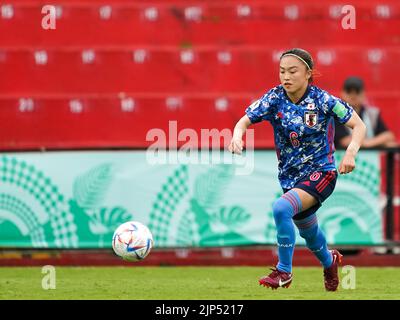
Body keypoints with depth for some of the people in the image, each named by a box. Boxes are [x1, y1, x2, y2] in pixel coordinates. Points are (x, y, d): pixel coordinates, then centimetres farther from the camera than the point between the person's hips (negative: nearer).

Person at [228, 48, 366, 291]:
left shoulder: (322, 100, -16)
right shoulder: (274, 99, -8)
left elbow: (359, 125, -11)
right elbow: (245, 121, -13)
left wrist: (351, 153, -29)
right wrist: (237, 136, -36)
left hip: (321, 172, -5)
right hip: (290, 177, 5)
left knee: (281, 208, -29)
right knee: (308, 232, 23)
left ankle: (284, 272, -15)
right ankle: (329, 260, 58)